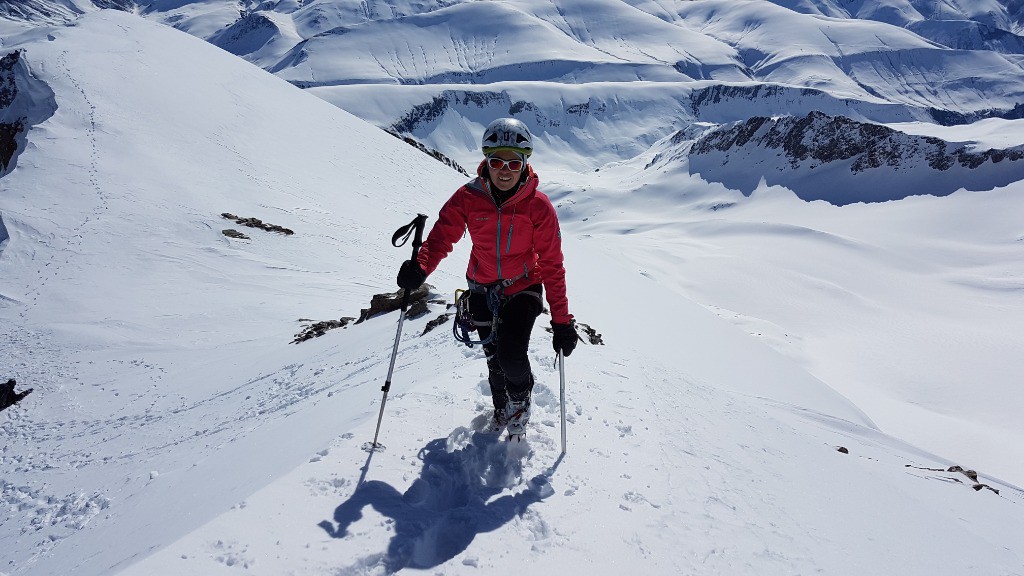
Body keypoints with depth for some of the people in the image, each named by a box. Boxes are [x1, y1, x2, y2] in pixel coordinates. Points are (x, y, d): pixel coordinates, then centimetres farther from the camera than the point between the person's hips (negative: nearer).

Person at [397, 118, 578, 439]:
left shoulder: (538, 206, -19)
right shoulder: (468, 198, -15)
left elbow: (552, 266, -16)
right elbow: (442, 237, -13)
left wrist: (562, 321, -16)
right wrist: (420, 267, -36)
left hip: (523, 288, -2)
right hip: (482, 289, 2)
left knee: (511, 355, -18)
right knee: (494, 357, 13)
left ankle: (520, 400, 17)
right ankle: (501, 406, 45)